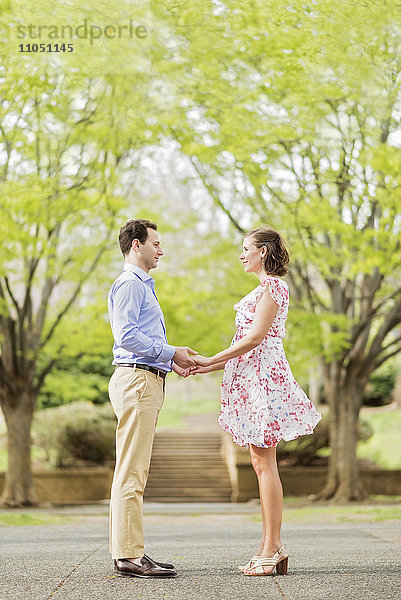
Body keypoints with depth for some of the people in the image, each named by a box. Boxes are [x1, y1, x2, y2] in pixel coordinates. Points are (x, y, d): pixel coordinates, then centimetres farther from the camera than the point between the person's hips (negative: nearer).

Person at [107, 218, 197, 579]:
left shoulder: (143, 285, 26)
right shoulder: (129, 284, -7)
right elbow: (127, 335, -18)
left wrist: (171, 361, 15)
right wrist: (171, 352, -13)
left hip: (147, 381, 11)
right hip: (136, 378, -11)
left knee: (135, 472, 9)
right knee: (131, 472, -12)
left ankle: (130, 552, 12)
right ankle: (129, 555, -12)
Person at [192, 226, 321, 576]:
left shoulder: (274, 286, -9)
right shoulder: (267, 288, 21)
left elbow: (255, 339, -17)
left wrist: (211, 361, -11)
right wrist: (210, 366, 17)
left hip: (263, 376, -10)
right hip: (253, 376, 10)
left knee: (265, 462, -9)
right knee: (261, 462, 8)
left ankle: (271, 549, -7)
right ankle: (273, 547, 10)